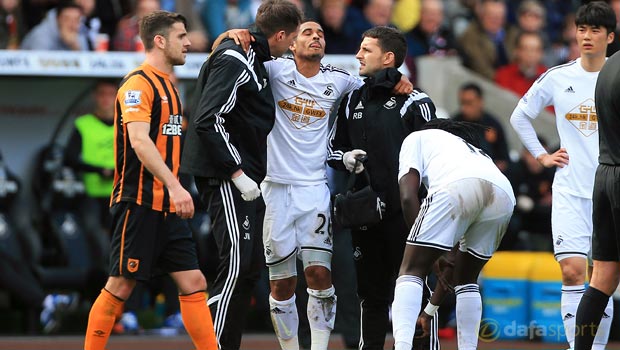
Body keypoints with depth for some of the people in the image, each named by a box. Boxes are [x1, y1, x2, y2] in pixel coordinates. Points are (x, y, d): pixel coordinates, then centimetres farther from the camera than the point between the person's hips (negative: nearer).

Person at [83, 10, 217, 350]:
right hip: (139, 203, -9)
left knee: (193, 282, 3)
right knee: (120, 286, -4)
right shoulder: (138, 83, -12)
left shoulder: (167, 85, 17)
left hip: (167, 207, 9)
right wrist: (175, 186, -31)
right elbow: (139, 141, -24)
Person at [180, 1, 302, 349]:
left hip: (246, 178, 10)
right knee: (237, 266, -15)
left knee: (251, 267, 10)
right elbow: (209, 121, -22)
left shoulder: (255, 60, 16)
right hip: (226, 178, -10)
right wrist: (238, 174, -21)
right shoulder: (233, 60, -14)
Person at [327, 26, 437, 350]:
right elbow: (332, 149, 23)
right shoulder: (353, 102, 15)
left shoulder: (415, 102, -3)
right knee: (371, 294, 11)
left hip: (405, 213, -5)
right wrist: (345, 158, -1)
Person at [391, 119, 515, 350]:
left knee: (411, 270, 3)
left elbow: (408, 197, 13)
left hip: (457, 187, -5)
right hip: (503, 194, 5)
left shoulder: (417, 138, 34)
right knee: (466, 279, 26)